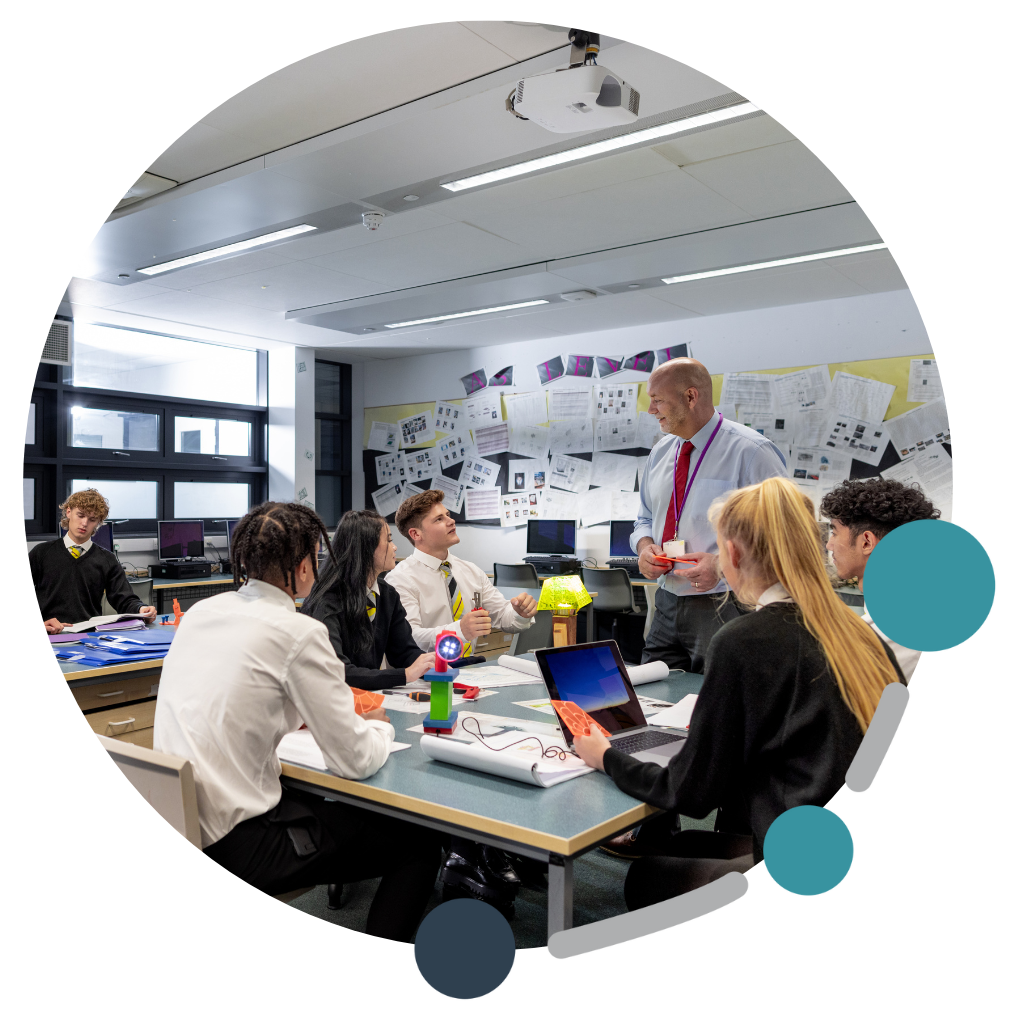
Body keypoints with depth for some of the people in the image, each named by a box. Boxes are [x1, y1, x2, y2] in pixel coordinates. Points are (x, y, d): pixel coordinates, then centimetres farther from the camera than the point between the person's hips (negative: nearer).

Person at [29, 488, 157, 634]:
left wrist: (141, 609, -16)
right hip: (49, 638, -2)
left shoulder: (107, 560, 13)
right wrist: (39, 622, -13)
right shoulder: (42, 552, 11)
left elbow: (124, 600, 8)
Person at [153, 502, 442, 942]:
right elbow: (355, 761, -16)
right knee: (419, 844, 4)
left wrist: (338, 707, 16)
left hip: (175, 829, 8)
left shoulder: (199, 611, 4)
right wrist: (379, 727, 7)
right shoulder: (299, 633, -19)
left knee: (328, 803, 30)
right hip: (231, 847, -8)